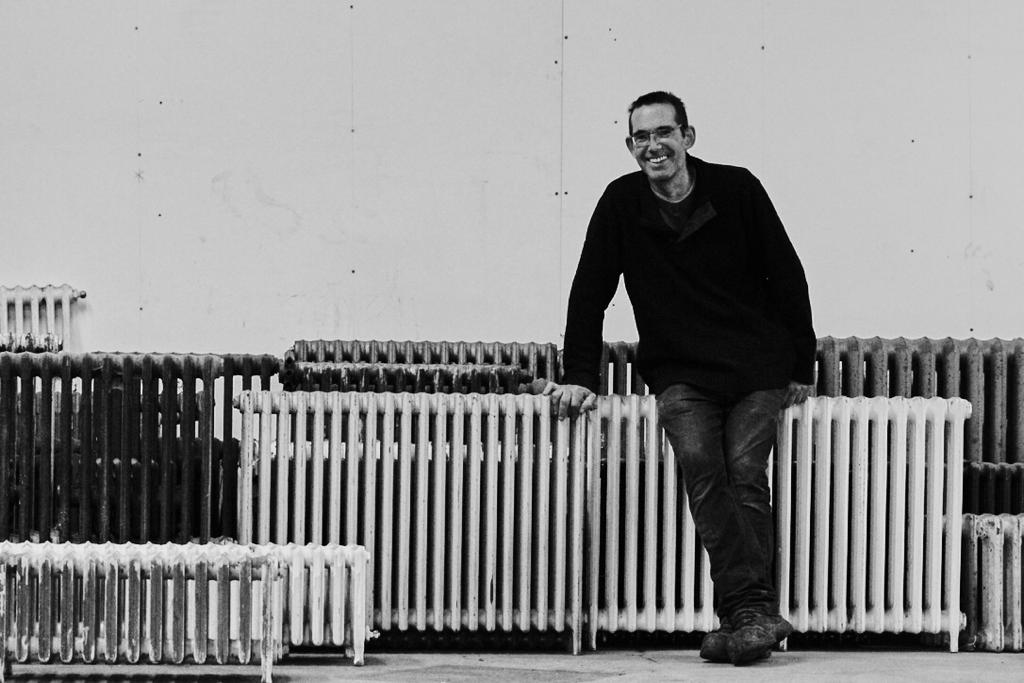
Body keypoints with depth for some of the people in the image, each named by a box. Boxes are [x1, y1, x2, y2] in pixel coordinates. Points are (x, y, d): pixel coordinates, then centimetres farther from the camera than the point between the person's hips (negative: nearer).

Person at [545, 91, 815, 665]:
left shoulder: (737, 190, 0)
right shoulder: (621, 204, 3)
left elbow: (787, 276, 6)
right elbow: (590, 294, 7)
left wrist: (802, 368, 8)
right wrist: (580, 377, 3)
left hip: (756, 366, 0)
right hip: (680, 374, 0)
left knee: (746, 473, -17)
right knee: (699, 464, -24)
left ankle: (743, 617, -21)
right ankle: (753, 611, -28)